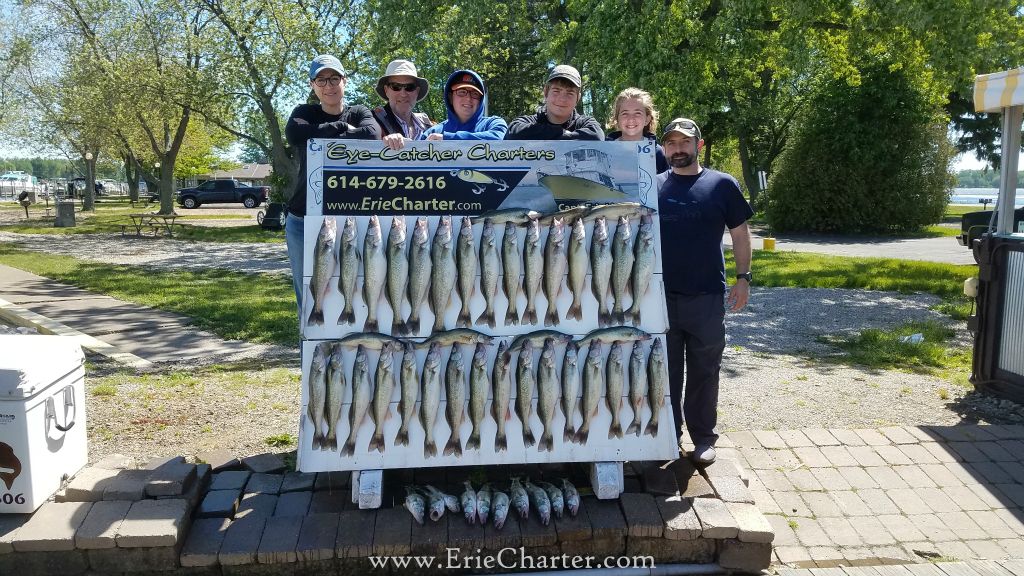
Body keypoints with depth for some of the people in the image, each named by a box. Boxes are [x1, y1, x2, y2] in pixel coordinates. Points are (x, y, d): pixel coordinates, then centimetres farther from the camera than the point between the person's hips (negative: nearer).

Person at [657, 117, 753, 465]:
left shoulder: (722, 185, 2)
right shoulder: (653, 187, 7)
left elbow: (739, 233, 6)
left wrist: (743, 277, -3)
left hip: (707, 296, -1)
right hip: (661, 296, 2)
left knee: (704, 371, 7)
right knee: (665, 370, 10)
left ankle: (703, 437, 20)